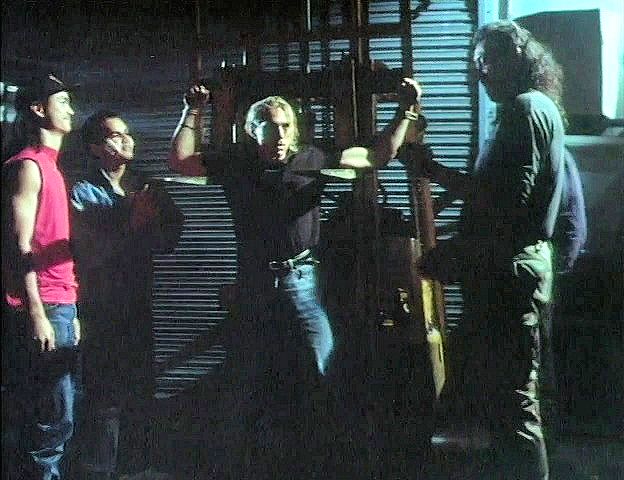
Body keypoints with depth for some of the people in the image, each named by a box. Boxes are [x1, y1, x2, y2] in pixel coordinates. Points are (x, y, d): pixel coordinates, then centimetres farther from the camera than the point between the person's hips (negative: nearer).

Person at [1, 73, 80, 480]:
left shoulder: (50, 167, 20)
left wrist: (70, 312, 17)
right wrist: (36, 313, -19)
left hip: (59, 307, 9)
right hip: (41, 309, -9)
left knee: (57, 419, 11)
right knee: (54, 423, -8)